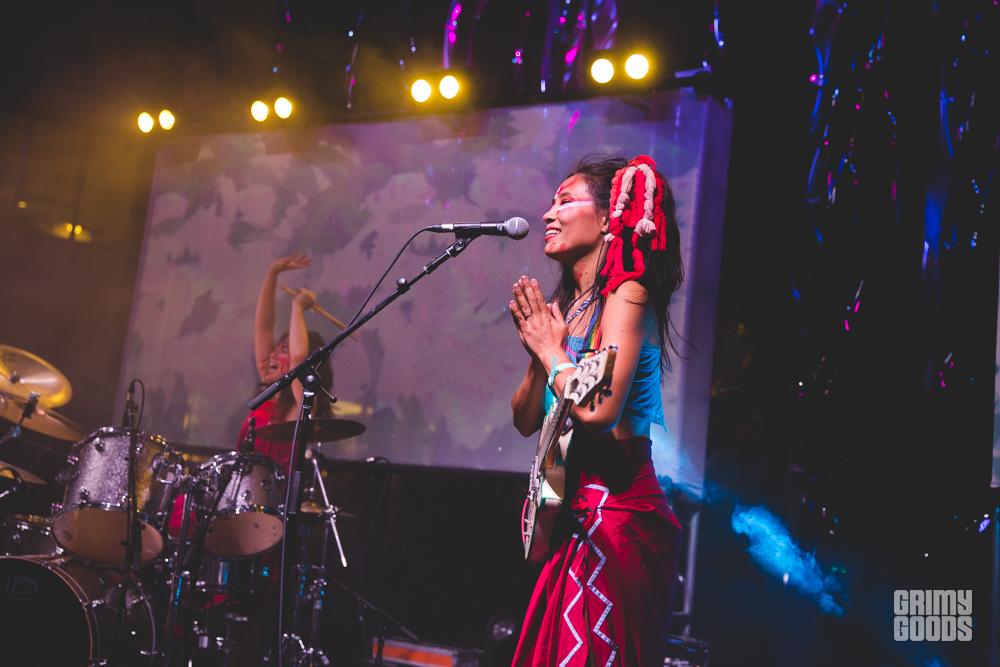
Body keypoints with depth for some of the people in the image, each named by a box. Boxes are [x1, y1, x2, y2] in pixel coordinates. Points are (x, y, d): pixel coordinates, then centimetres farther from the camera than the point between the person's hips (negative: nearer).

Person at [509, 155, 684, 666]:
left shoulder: (627, 295, -10)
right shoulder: (567, 304, 12)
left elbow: (598, 410, -24)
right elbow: (526, 420, 13)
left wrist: (553, 349, -8)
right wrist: (537, 352, -3)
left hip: (618, 514, -8)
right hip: (575, 515, 8)